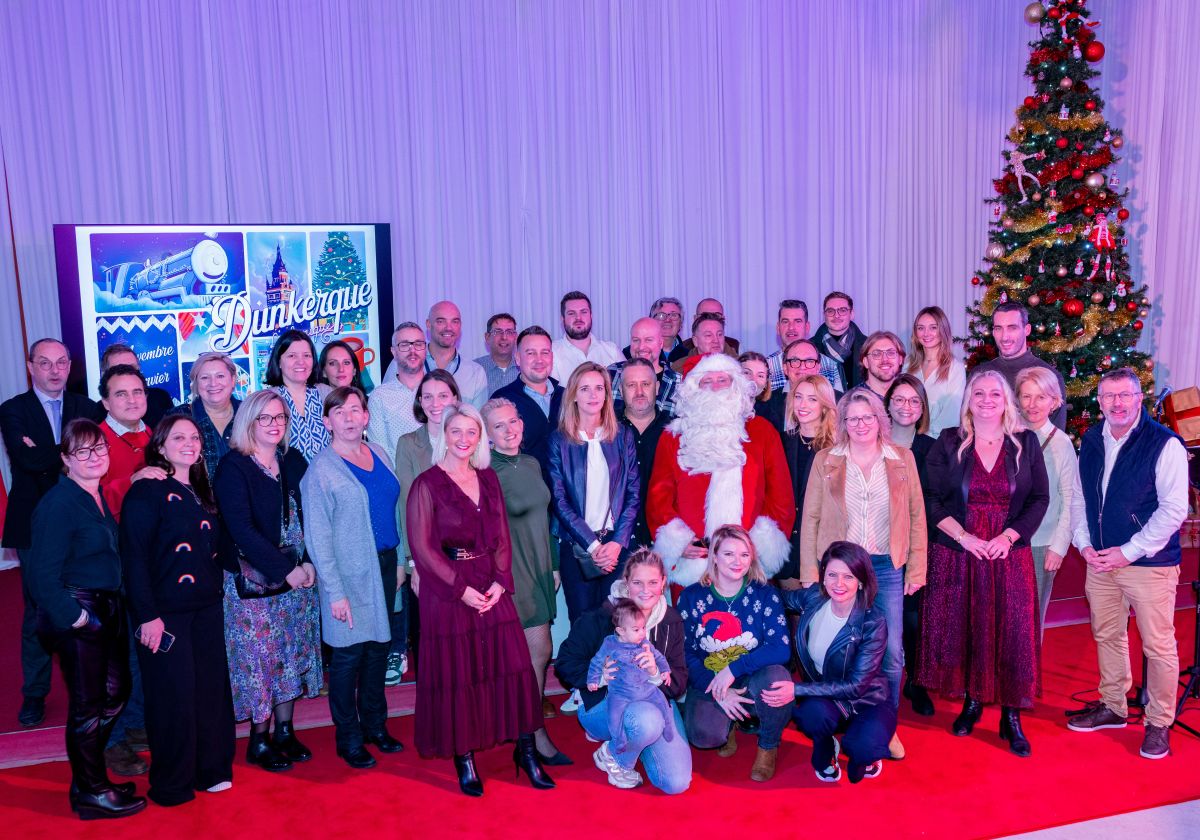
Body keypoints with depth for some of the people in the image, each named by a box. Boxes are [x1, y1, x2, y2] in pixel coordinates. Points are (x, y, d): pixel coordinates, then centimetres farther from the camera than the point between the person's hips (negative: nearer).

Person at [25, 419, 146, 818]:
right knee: (87, 705, 4)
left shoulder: (100, 496, 9)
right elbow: (43, 572, -19)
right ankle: (90, 793, 20)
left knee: (114, 694, 17)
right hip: (78, 614, -9)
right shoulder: (58, 503, -16)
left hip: (108, 610, 9)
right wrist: (72, 616, -19)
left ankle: (90, 779, 34)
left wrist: (113, 605, 9)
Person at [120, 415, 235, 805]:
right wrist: (148, 615, -18)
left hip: (207, 609, 7)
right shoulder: (146, 492, -10)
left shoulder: (201, 493, 13)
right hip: (167, 612, -7)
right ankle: (171, 783, 18)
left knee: (211, 687, 10)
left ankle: (211, 769, 25)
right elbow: (134, 557, -15)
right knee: (173, 694, 2)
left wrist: (216, 591, 10)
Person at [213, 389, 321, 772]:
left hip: (298, 575, 5)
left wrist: (309, 562, -8)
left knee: (292, 653, 10)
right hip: (253, 578, -5)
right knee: (259, 656, 1)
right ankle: (258, 740, 15)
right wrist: (285, 570, -17)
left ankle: (284, 730, 24)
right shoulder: (233, 467, -8)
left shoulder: (294, 461, 7)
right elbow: (241, 529, -15)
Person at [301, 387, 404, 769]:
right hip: (349, 572, -6)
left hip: (385, 564, 6)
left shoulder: (379, 453, 9)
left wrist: (402, 558, 10)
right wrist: (334, 591, -14)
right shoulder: (321, 469, -9)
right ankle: (348, 738, 17)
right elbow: (317, 536, -10)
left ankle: (375, 724, 29)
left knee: (378, 647, 14)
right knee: (349, 653, 2)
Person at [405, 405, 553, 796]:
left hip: (492, 588, 4)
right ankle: (464, 758, 17)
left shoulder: (488, 479, 9)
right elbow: (422, 546, -9)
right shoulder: (427, 484, -5)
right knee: (457, 672, 3)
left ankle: (525, 749, 15)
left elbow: (502, 536, 9)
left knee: (511, 665, 3)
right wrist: (461, 588, -14)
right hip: (448, 590, -4)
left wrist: (501, 581, -5)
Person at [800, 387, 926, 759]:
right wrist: (810, 572, -3)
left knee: (892, 652, 1)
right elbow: (810, 518, 1)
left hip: (887, 568, 1)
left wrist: (917, 568, 3)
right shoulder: (826, 461, 1)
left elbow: (917, 515, 7)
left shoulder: (902, 459, 5)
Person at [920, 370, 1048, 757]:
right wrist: (964, 536, -12)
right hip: (958, 552, 0)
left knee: (1013, 630, 0)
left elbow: (1039, 498, 3)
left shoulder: (1026, 443, 4)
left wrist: (1008, 537, -10)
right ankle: (972, 701, 22)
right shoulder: (948, 443, 1)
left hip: (1010, 553, 0)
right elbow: (932, 499, -2)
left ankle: (1012, 716, 11)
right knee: (961, 627, 5)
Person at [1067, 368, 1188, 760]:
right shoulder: (1091, 442, 6)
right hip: (1100, 561, 6)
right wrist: (1084, 543, 0)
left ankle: (1159, 723, 19)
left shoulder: (1165, 444, -12)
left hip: (1150, 563, -6)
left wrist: (1128, 552, -15)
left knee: (1158, 646, 3)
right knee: (1107, 636, 16)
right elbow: (1078, 498, 13)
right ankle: (1113, 707, 33)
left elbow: (1174, 508, -15)